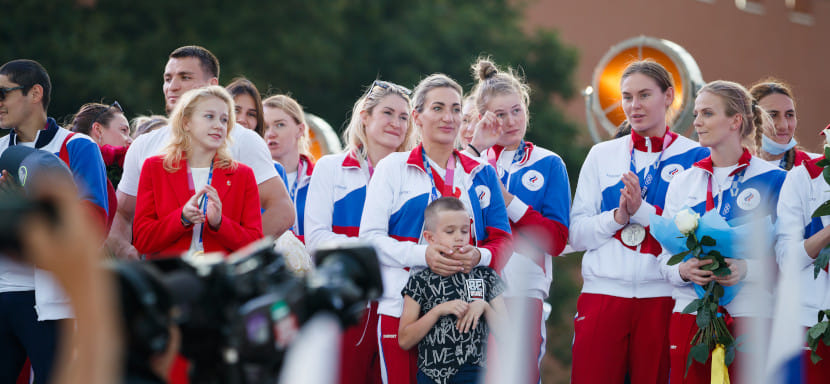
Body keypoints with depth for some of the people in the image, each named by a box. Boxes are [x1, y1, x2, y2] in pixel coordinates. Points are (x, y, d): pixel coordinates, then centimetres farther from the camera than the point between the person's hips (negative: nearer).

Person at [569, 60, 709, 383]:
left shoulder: (694, 156, 4)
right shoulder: (602, 156, 13)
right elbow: (576, 235, 8)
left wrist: (641, 210, -16)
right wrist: (618, 216, -10)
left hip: (662, 295, -2)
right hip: (603, 293, 2)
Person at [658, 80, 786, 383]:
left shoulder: (772, 180, 0)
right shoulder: (683, 182, 12)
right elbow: (665, 257, 13)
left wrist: (746, 269, -19)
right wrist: (682, 271, -10)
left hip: (750, 312, -3)